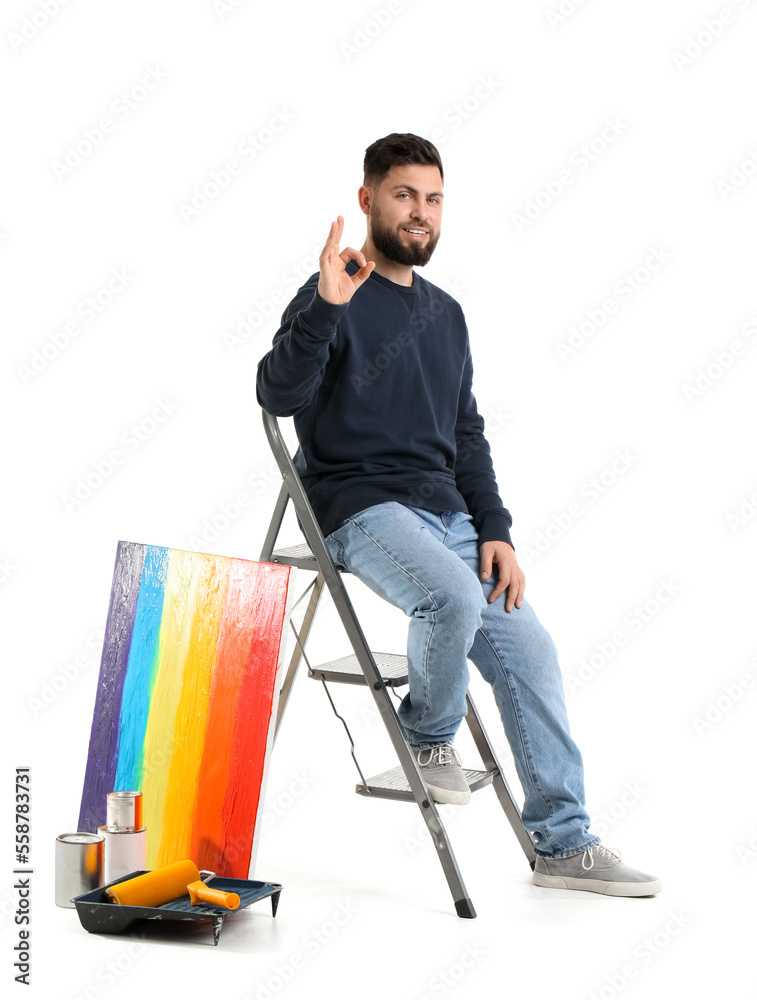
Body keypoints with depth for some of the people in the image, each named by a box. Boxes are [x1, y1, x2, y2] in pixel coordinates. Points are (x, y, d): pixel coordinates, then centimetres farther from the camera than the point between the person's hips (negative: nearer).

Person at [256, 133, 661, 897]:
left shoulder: (445, 313, 18)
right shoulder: (336, 295, -4)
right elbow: (278, 395, -20)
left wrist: (494, 532, 8)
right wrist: (324, 307, -34)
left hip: (446, 509, 7)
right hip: (361, 508, -7)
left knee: (528, 649, -4)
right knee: (453, 595, -33)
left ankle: (563, 841, 7)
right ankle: (430, 736, -2)